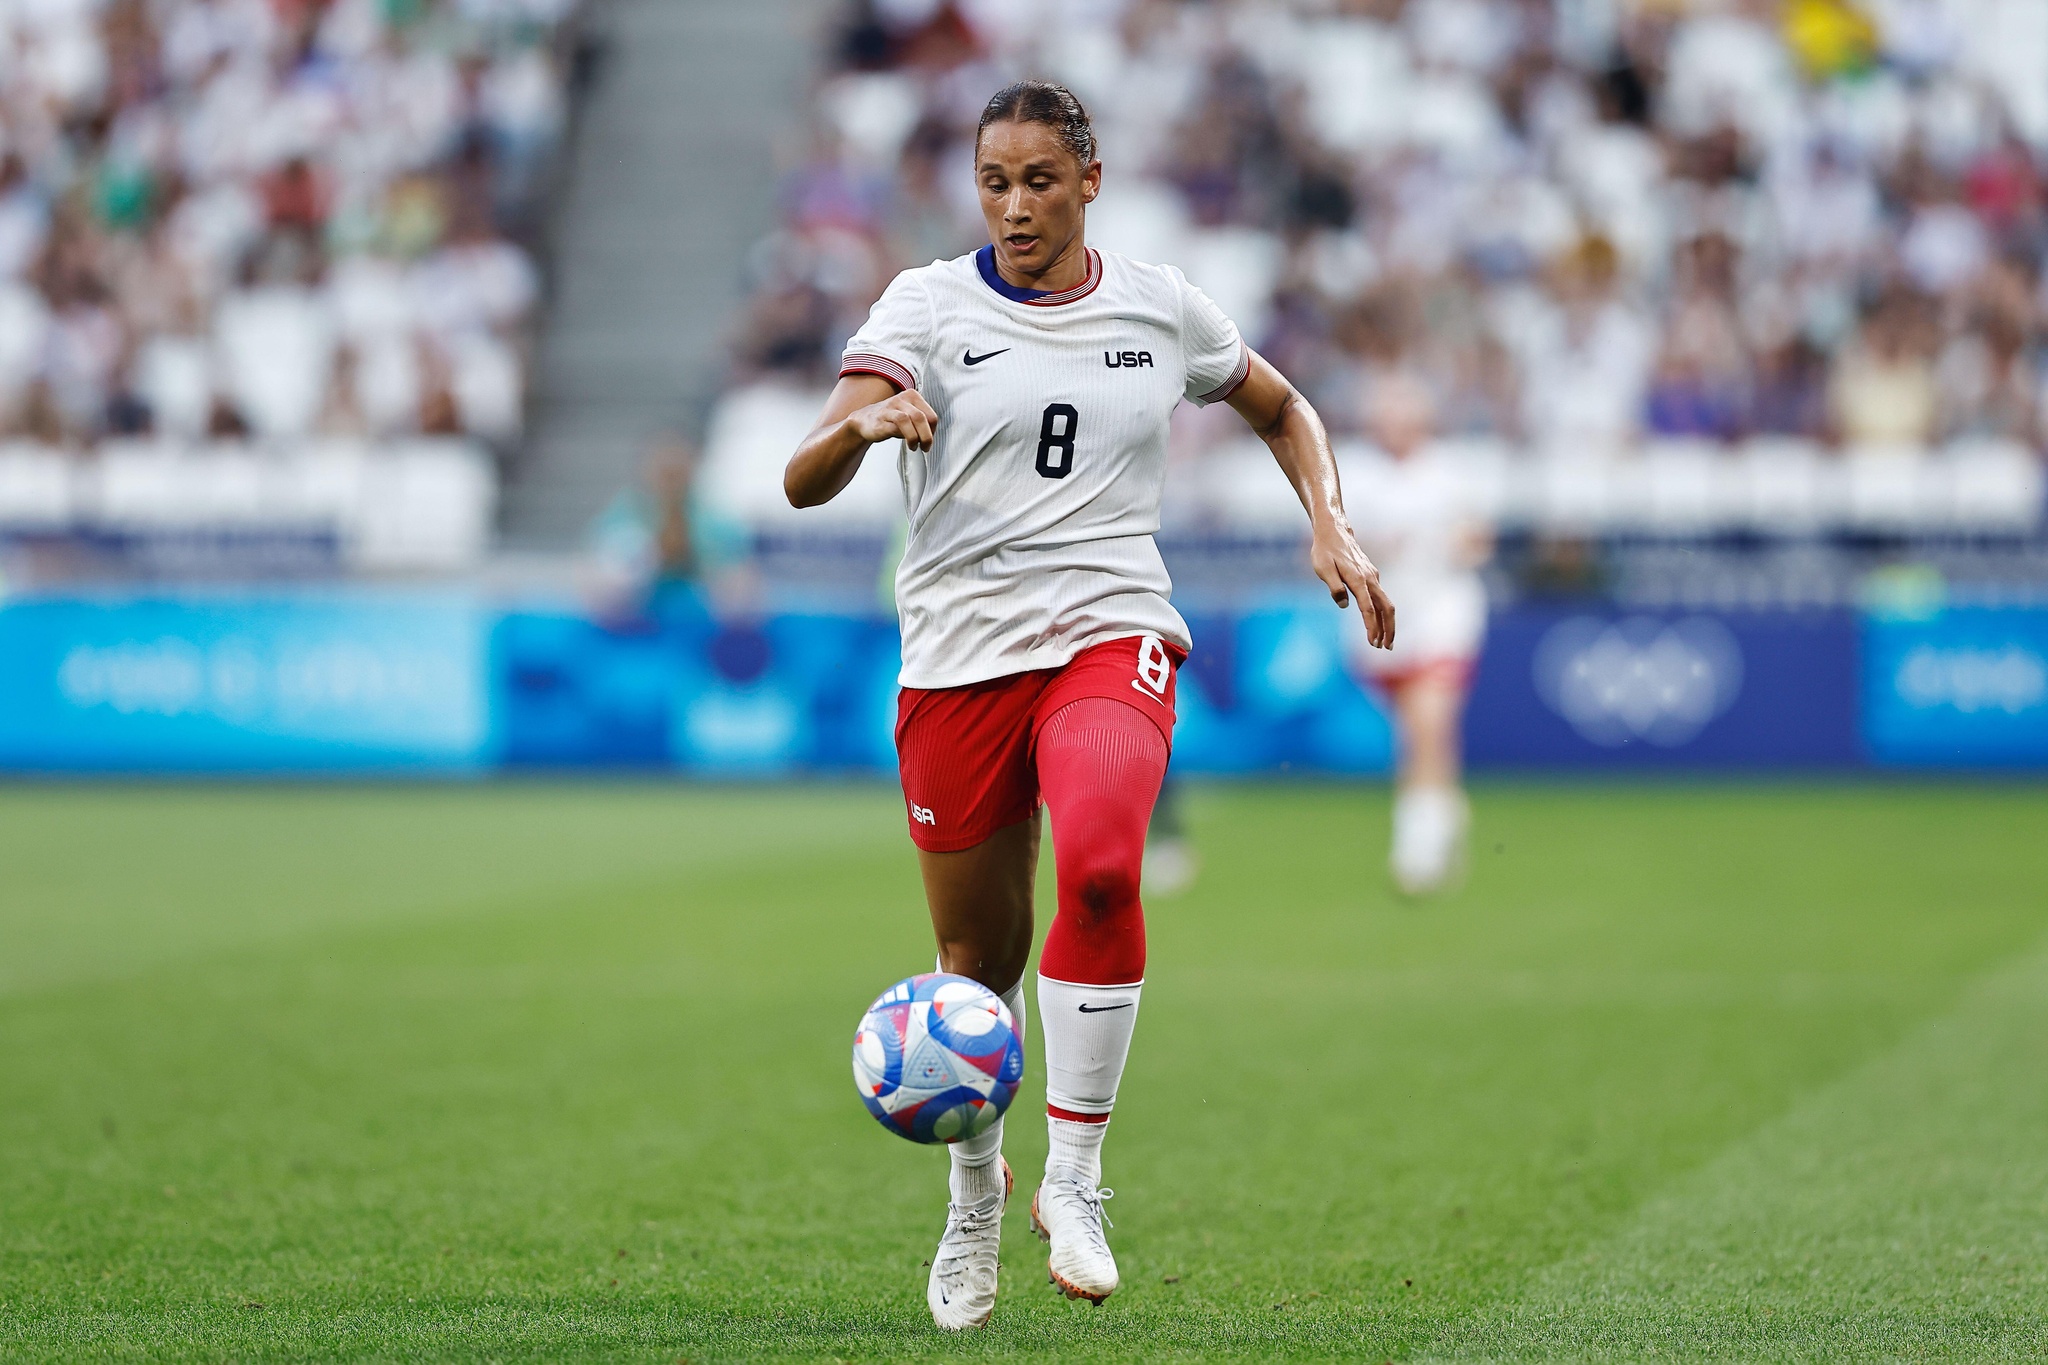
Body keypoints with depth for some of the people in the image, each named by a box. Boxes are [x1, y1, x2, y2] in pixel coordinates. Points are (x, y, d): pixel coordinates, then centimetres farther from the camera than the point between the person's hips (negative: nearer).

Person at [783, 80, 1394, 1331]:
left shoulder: (1160, 306, 7)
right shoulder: (930, 304, 0)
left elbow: (1281, 407, 26)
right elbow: (804, 483, -10)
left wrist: (1330, 522, 10)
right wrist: (862, 426, -32)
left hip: (1111, 637, 0)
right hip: (957, 656, 0)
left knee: (1102, 867, -30)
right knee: (980, 959, 6)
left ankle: (1074, 1178, -18)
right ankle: (976, 1188, 35)